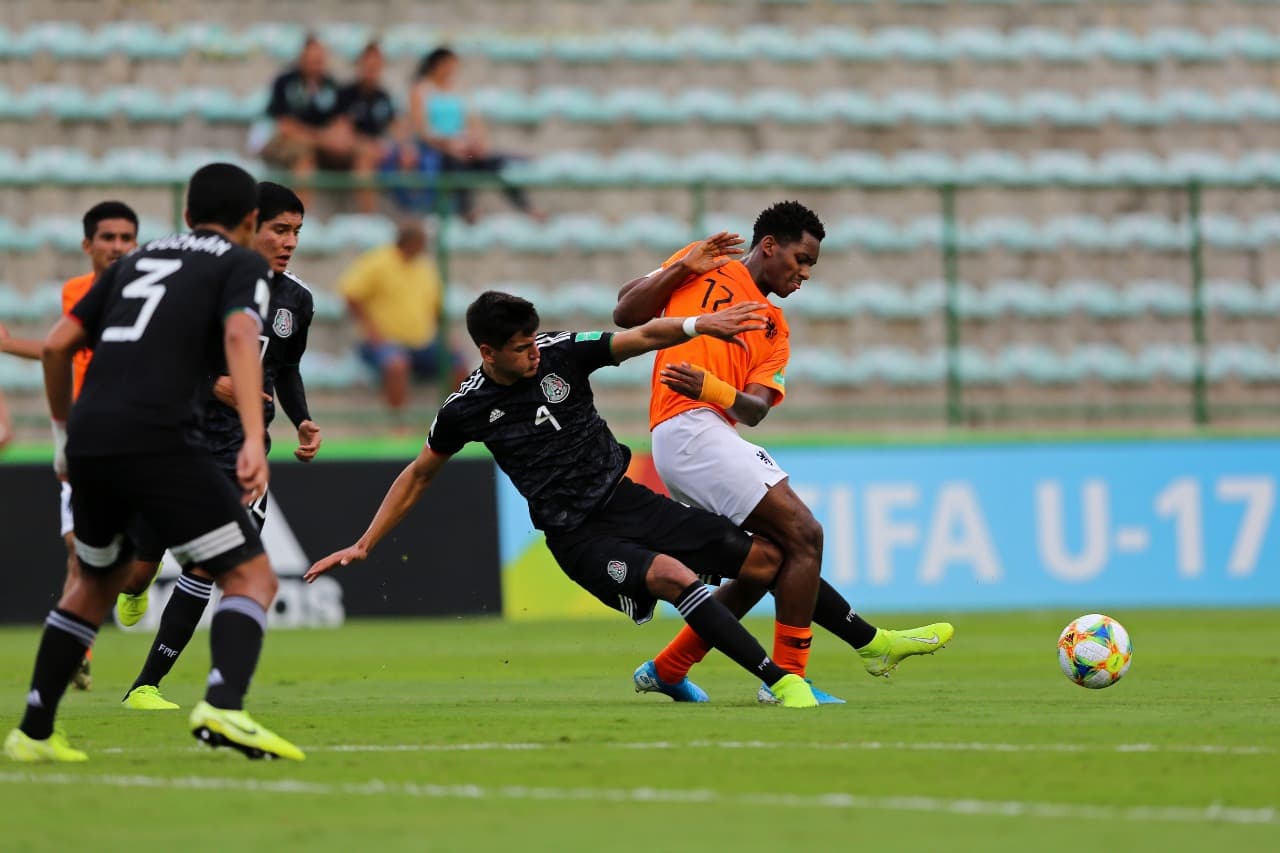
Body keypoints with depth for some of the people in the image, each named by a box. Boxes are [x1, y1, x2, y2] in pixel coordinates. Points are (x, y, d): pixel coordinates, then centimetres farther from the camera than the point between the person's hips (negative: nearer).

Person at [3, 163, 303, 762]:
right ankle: (223, 707, -27)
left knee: (95, 584, 28)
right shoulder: (241, 264, 10)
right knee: (251, 578, -2)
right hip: (158, 438, -6)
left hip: (89, 443, 6)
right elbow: (240, 337, -11)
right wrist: (254, 439, -21)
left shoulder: (138, 260, 27)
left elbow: (56, 345, 22)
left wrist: (63, 433, 34)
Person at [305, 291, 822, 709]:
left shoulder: (561, 353, -3)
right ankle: (780, 680, -31)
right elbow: (418, 477, 9)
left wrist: (697, 325, -27)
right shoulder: (465, 409, -6)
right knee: (674, 575, -32)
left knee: (763, 560, -2)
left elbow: (644, 337, -7)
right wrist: (363, 547, 9)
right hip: (578, 537, -4)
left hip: (625, 498, 4)